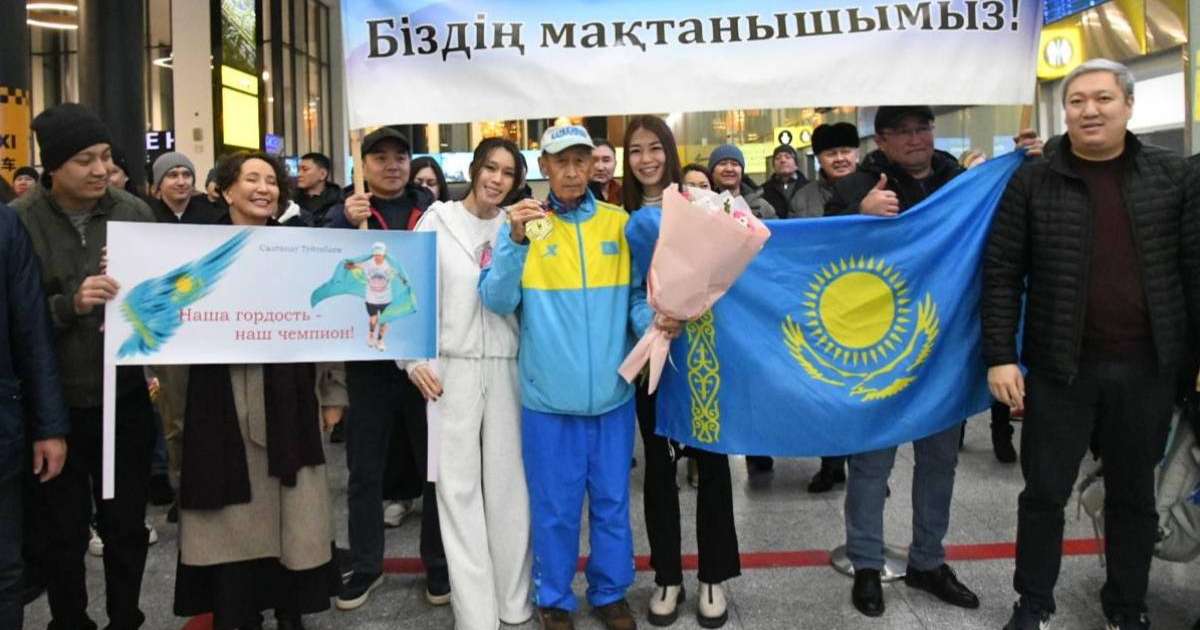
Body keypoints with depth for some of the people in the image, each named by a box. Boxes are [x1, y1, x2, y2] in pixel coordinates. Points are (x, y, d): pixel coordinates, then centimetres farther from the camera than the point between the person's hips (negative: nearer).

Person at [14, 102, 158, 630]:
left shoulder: (133, 212, 0)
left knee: (127, 524, 14)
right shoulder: (18, 221, -7)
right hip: (56, 403, -2)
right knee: (62, 533, 12)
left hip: (126, 396, 2)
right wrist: (69, 304, -24)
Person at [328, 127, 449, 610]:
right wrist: (347, 224, -29)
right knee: (364, 469, 10)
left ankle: (438, 563, 24)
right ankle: (365, 565, 25)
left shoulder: (432, 209, 6)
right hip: (369, 359, 0)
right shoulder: (347, 211, 4)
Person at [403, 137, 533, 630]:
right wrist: (415, 358, -4)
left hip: (506, 367, 2)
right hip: (451, 367, -2)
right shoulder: (437, 220, 3)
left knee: (508, 482, 6)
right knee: (459, 486, -1)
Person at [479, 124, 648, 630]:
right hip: (550, 393, -2)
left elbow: (636, 296, 5)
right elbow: (497, 301, -9)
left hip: (612, 390, 2)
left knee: (612, 501, 14)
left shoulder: (619, 223, 4)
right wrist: (515, 241, -22)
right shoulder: (523, 224, 0)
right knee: (555, 505, 10)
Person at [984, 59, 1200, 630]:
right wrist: (1000, 357, -10)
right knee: (1045, 492, 8)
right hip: (1060, 368, -1)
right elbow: (1002, 275, -4)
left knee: (1134, 495, 15)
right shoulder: (1032, 183, -2)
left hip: (1147, 369, 2)